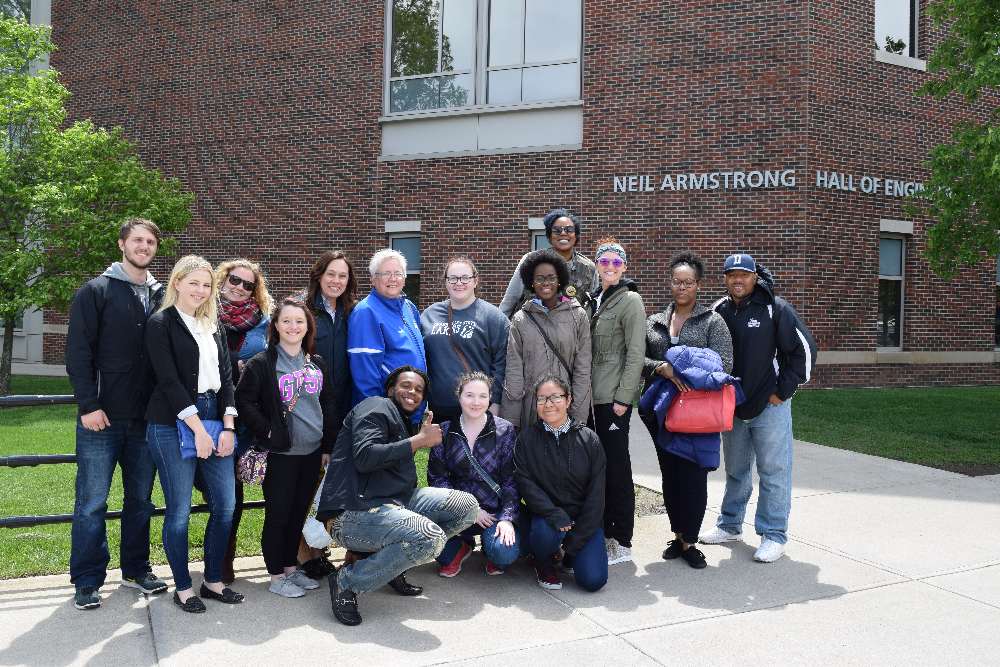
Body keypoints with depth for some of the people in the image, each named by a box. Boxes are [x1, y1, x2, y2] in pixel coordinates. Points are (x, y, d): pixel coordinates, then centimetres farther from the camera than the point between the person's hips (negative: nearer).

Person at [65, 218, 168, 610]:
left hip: (146, 419, 4)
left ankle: (136, 569, 25)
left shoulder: (161, 297, 11)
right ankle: (87, 581, 14)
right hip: (101, 417, -4)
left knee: (140, 499, 12)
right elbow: (78, 353, -7)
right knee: (92, 501, 2)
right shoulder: (96, 291, -2)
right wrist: (88, 405, -14)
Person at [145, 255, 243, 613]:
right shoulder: (161, 324, -2)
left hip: (216, 421, 6)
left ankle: (213, 580, 20)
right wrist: (198, 429, -14)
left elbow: (226, 377, 10)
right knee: (179, 510, 1)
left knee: (225, 505, 5)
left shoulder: (215, 327, 15)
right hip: (173, 425, -6)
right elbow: (168, 380, -10)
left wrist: (228, 426, -2)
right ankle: (183, 587, 17)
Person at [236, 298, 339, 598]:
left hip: (312, 451, 5)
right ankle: (276, 576, 15)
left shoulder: (318, 364, 10)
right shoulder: (261, 364, -6)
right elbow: (245, 402, -9)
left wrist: (328, 447, 10)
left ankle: (291, 567, 28)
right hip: (280, 453, -5)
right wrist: (268, 432, -13)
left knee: (299, 511, 14)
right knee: (278, 514, 2)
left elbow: (329, 406, 13)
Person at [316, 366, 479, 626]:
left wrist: (425, 436, 12)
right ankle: (347, 581, -12)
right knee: (430, 538, -32)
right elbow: (364, 457, -20)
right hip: (353, 514, -9)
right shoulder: (377, 407, -1)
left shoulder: (405, 423, 27)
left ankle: (392, 562, 5)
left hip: (394, 502, 9)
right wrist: (418, 440, -13)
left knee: (467, 506, 2)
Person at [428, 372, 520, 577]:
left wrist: (507, 518, -16)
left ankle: (492, 550, 11)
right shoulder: (445, 431, 3)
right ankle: (459, 548, 6)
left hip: (495, 511, -1)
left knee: (505, 553, -29)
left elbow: (511, 480, -2)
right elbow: (437, 478, -1)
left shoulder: (504, 430, 0)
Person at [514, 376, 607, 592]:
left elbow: (596, 495, -5)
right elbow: (524, 482, -11)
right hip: (544, 515, -1)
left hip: (583, 519, 1)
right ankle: (544, 564, 2)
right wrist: (554, 514, -26)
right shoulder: (527, 438, -2)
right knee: (546, 532, -35)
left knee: (593, 580, -15)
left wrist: (573, 543, -10)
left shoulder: (589, 440, -2)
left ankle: (568, 555, 21)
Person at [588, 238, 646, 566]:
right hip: (595, 394, 7)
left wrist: (623, 397, -16)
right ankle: (606, 531, 24)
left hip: (615, 396, -7)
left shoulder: (630, 300, -7)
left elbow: (635, 353, -12)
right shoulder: (594, 300, 14)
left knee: (616, 465, -1)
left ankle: (622, 543, 9)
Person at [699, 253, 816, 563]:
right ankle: (730, 525, 31)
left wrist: (783, 390, -9)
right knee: (735, 470, 17)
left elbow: (805, 348, -7)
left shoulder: (775, 308, -9)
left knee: (774, 472, 1)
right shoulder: (719, 311, 3)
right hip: (731, 407, 5)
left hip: (770, 406, -5)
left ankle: (773, 534, 12)